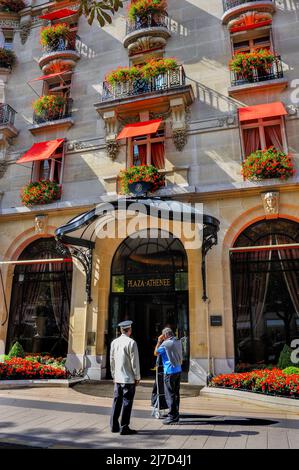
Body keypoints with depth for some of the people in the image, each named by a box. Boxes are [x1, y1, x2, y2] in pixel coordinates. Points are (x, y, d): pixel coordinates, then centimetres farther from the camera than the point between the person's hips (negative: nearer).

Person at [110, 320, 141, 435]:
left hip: (117, 378, 6)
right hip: (129, 378, -6)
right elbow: (135, 361, -12)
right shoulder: (131, 342, -14)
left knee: (117, 401, 15)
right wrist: (137, 377, -2)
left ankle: (114, 426, 24)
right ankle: (124, 428, 8)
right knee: (127, 402, 2)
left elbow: (112, 360, 11)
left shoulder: (114, 342, 4)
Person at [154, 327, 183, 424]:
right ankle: (176, 415, 21)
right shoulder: (178, 342, 8)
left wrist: (159, 341, 1)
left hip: (170, 371, -8)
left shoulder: (166, 343, -15)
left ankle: (172, 416, 1)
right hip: (178, 370, 8)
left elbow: (156, 353, -2)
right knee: (176, 393, 14)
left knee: (169, 394, -1)